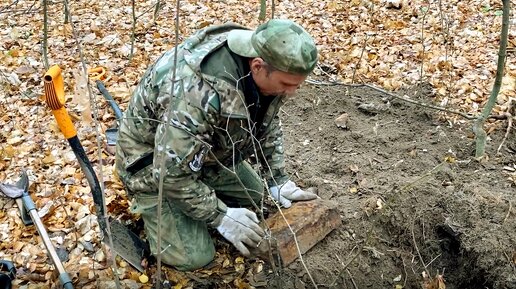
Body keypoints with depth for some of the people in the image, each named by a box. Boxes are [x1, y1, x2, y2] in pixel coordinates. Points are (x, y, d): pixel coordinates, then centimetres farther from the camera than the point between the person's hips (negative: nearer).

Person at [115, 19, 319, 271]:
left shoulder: (266, 71, -16)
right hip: (154, 156, -7)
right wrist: (221, 216, -24)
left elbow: (268, 126, 3)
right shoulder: (199, 92, -42)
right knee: (194, 256, -11)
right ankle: (147, 202, 12)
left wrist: (277, 180, -2)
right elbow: (172, 171, -33)